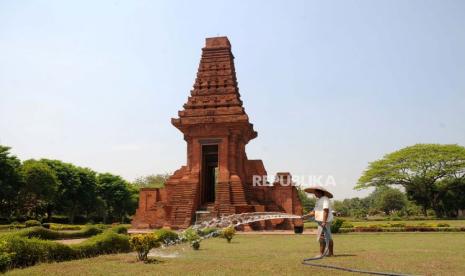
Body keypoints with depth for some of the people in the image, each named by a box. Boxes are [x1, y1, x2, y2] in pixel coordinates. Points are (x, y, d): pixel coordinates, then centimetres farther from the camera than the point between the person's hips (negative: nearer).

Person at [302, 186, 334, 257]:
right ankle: (331, 253, 22)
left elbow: (326, 211, -23)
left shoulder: (325, 199, -13)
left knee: (322, 237, -9)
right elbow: (314, 211, 16)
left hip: (324, 221, -10)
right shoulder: (319, 200, 18)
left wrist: (324, 222, -29)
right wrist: (306, 216, 4)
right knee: (328, 238, 15)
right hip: (321, 221, 10)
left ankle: (321, 254, -6)